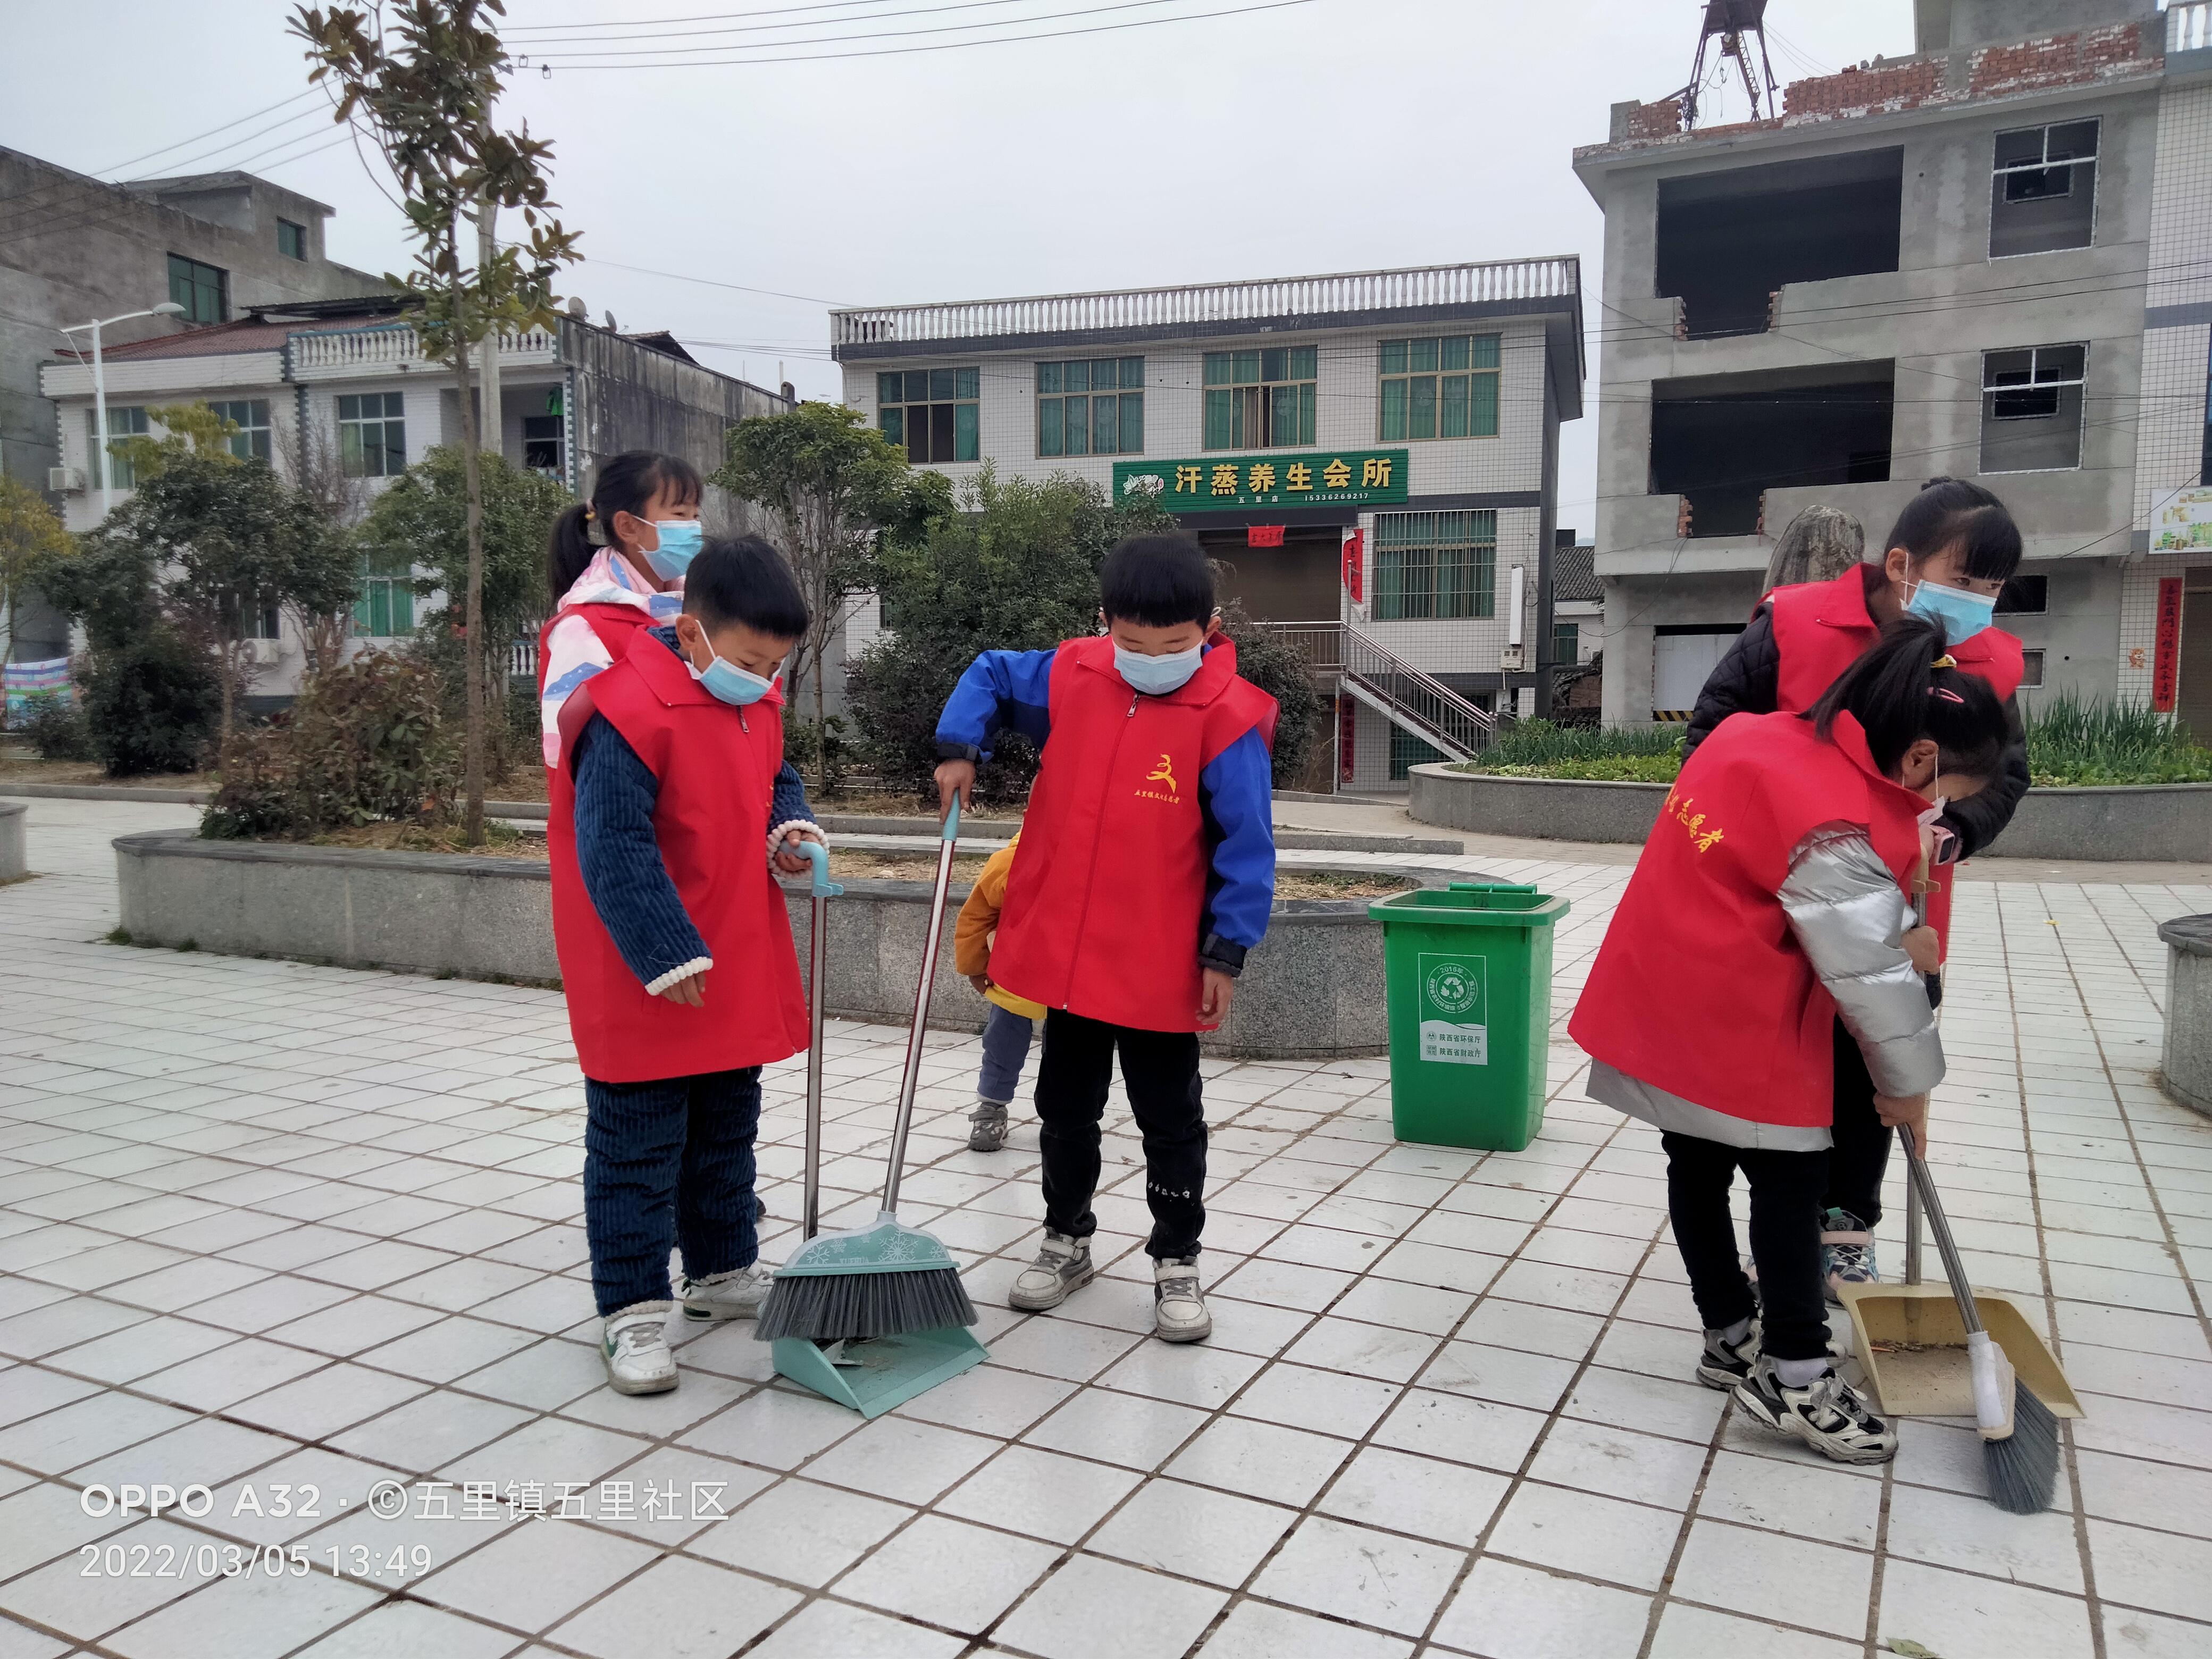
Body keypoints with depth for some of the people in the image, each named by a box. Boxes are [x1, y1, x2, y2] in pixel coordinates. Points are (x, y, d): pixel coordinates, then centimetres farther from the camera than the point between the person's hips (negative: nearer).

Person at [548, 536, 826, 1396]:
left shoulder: (758, 704, 4)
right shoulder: (628, 712, -23)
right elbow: (614, 851, -26)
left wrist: (790, 827, -2)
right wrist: (669, 956, -26)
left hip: (738, 976, 9)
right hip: (643, 983, -9)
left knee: (727, 1130, 21)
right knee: (636, 1146, 4)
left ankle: (724, 1273, 38)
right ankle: (632, 1309, 16)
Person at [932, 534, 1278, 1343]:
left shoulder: (1227, 717, -16)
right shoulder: (1068, 676, -3)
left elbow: (1246, 846, -13)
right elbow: (989, 675, 17)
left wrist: (1226, 952, -14)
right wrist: (960, 749, 3)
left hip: (1162, 966, -4)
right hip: (1064, 951, 4)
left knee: (1170, 1119, 11)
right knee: (1066, 1108, 19)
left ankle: (1176, 1262, 27)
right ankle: (1067, 1239, 38)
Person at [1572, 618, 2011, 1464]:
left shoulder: (1766, 739, 5)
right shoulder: (1837, 827, -22)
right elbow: (1869, 969, -15)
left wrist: (1899, 930, 7)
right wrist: (1908, 1084, 0)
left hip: (1663, 998, 9)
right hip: (1728, 1022, -9)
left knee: (1698, 1165, 17)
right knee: (1791, 1176, 3)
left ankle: (1731, 1339, 33)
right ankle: (1794, 1377, 13)